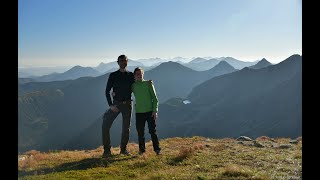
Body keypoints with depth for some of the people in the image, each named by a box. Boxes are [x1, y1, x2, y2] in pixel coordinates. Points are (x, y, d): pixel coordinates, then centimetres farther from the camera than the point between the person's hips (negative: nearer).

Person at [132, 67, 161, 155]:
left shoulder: (148, 84, -2)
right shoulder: (133, 86, 5)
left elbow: (155, 98, -2)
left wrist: (155, 110, -9)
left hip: (150, 111, -2)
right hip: (139, 112, 3)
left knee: (152, 131, 1)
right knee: (140, 132, 9)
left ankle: (157, 149, 11)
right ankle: (142, 150, 23)